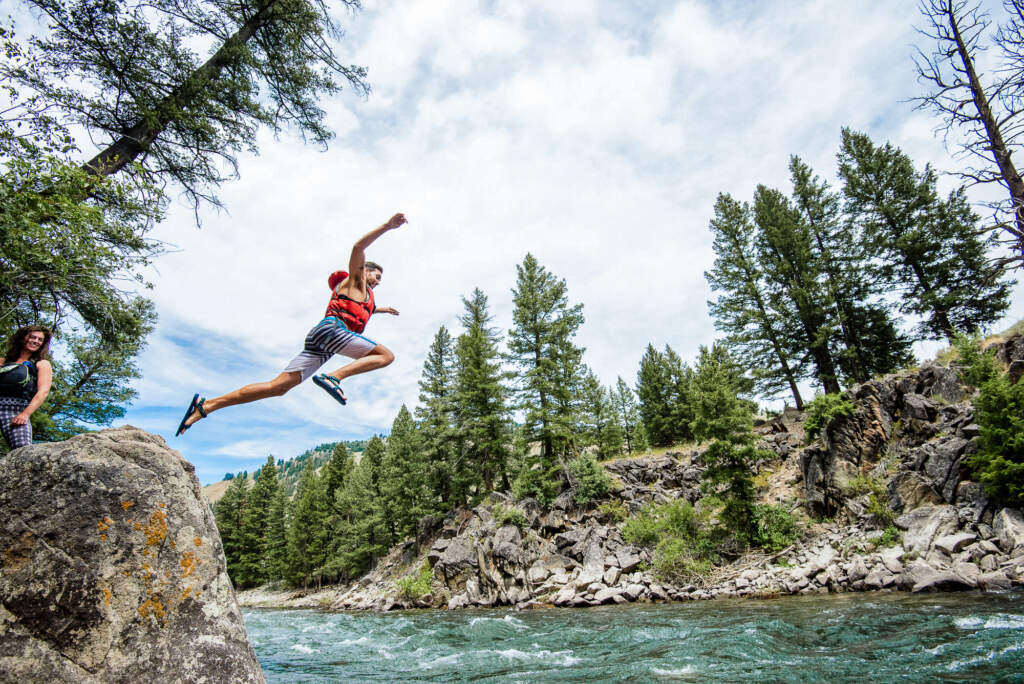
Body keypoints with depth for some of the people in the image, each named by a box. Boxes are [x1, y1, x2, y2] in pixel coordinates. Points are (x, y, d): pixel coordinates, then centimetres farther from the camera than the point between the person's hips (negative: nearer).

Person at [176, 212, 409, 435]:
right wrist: (387, 226, -7)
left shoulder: (365, 295, 37)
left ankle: (206, 405, -6)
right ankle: (333, 377, -30)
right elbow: (358, 247, -3)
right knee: (387, 355, -13)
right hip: (331, 328, -8)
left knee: (278, 387, -3)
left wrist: (381, 309, 72)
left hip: (320, 346, 8)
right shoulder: (355, 281, 14)